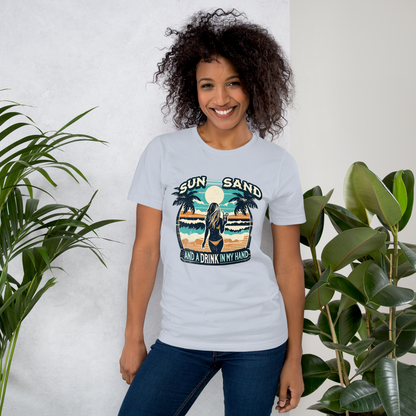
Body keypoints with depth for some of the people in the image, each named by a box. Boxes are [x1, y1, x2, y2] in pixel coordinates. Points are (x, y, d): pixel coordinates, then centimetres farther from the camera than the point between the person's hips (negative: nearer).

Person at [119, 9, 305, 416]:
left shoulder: (278, 165, -1)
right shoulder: (164, 153, -3)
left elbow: (289, 266, 2)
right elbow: (145, 248, 0)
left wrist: (294, 358, 4)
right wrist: (133, 338, 2)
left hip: (259, 341, 0)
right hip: (181, 337, 0)